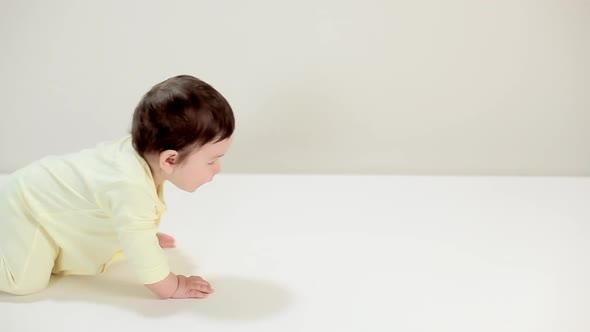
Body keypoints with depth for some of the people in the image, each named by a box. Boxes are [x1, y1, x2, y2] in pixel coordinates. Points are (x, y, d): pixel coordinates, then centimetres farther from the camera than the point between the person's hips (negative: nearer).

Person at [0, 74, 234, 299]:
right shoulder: (131, 188, -42)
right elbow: (140, 251, -36)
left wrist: (148, 235, 21)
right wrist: (171, 288, -24)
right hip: (23, 207, -9)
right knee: (26, 281, -20)